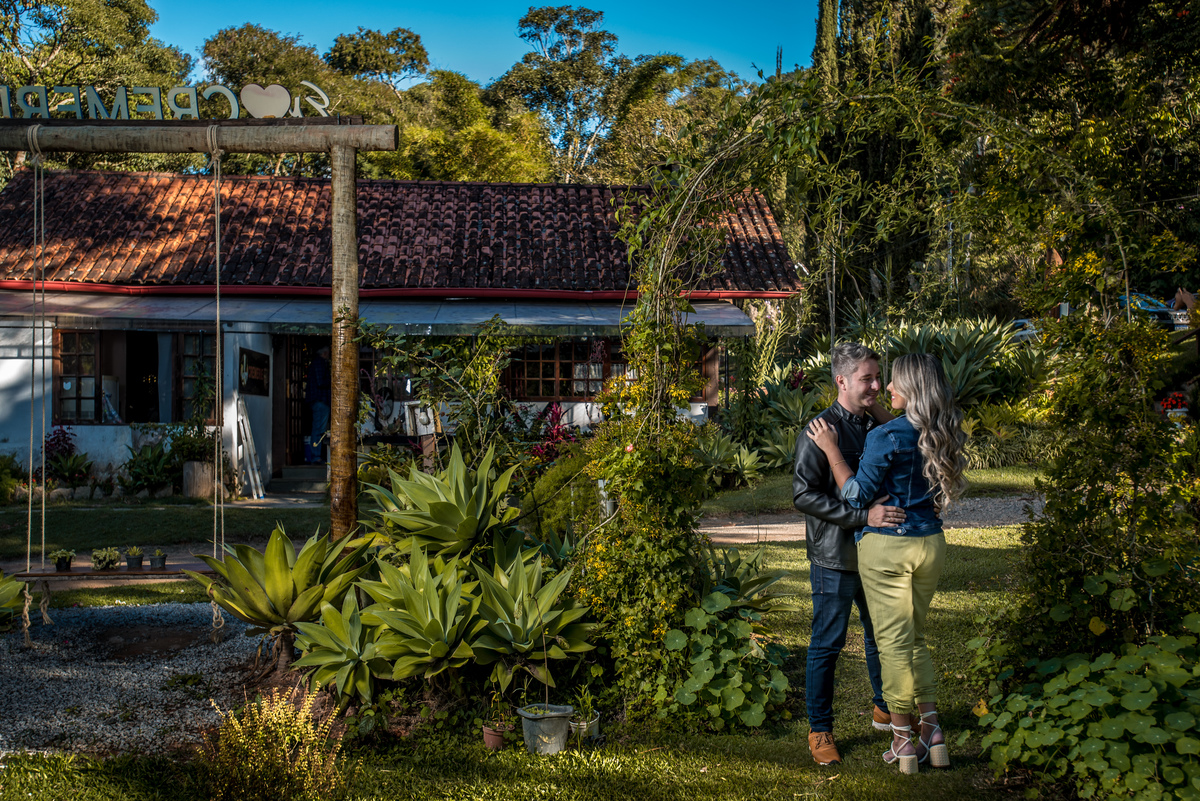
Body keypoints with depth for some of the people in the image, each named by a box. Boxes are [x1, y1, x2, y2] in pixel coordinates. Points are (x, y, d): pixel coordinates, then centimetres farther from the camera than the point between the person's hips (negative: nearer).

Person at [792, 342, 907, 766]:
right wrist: (864, 515, -27)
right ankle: (820, 730, 15)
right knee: (827, 644, 3)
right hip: (835, 558, -6)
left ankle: (885, 709, 38)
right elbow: (804, 495, -19)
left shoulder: (877, 425, 7)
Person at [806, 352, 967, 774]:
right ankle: (932, 730, 15)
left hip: (886, 547, -6)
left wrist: (831, 449, -6)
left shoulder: (888, 436, -18)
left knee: (894, 642, 3)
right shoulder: (943, 434, 2)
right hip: (930, 543, 6)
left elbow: (857, 494, -14)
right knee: (916, 638, 19)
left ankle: (903, 740, 10)